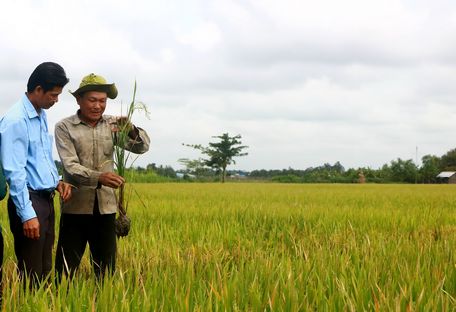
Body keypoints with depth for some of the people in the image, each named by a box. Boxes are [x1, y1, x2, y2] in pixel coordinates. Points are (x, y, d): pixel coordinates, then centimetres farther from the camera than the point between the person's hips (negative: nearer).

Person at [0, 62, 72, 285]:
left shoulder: (42, 116, 12)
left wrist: (57, 181, 5)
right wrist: (27, 214, -22)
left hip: (46, 199, 9)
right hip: (29, 200, -9)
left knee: (44, 270, 13)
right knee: (31, 274, -3)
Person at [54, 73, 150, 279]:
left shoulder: (111, 124, 6)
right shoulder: (64, 128, -4)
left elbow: (142, 147, 0)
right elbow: (71, 166, -14)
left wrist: (132, 131, -23)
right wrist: (99, 177, -32)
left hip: (105, 208, 3)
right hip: (76, 208, -3)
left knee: (106, 269, 11)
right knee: (65, 269, 0)